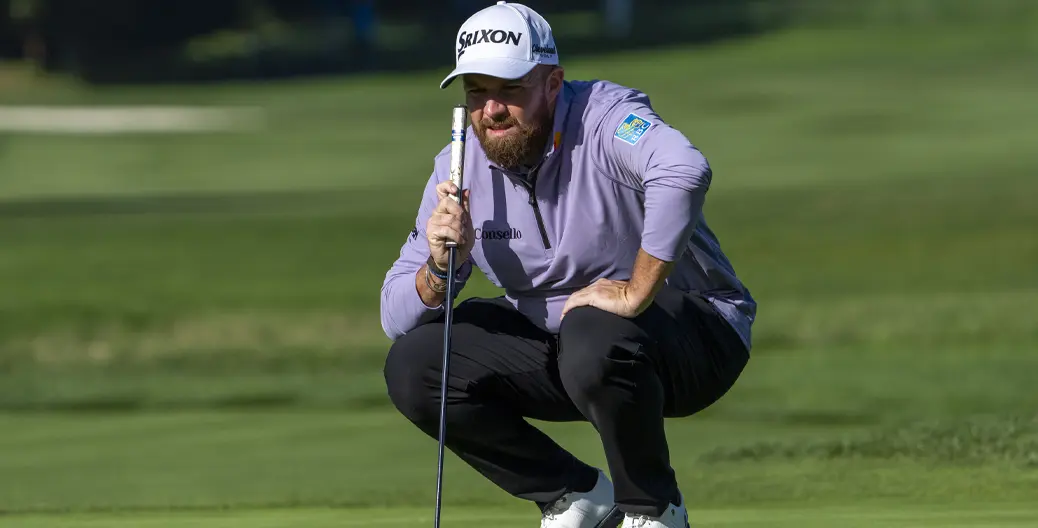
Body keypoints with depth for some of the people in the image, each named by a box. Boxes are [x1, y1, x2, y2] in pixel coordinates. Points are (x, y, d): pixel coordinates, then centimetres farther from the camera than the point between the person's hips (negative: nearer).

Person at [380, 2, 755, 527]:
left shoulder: (603, 117, -22)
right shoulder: (459, 168, -3)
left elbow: (684, 170, -47)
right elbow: (397, 315, -2)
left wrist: (635, 294, -44)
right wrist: (440, 268, -23)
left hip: (693, 333, -7)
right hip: (552, 340, 7)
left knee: (595, 340, -39)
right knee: (412, 364, -9)